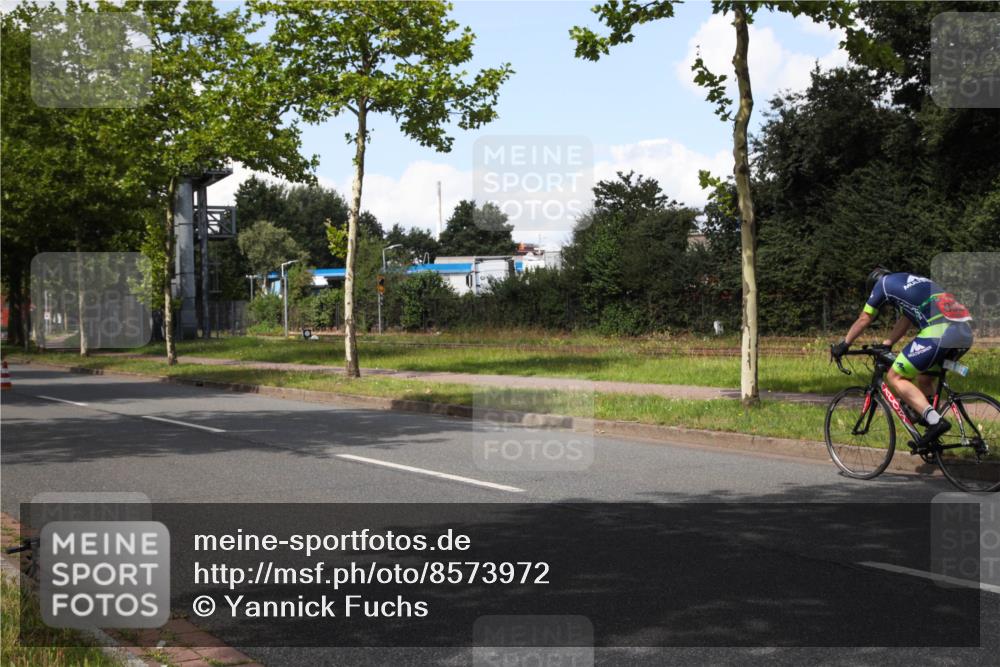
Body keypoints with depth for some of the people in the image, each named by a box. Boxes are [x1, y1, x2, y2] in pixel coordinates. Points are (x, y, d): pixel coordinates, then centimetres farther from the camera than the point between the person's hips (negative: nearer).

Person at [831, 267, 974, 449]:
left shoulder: (883, 282, 14)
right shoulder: (914, 281, 34)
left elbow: (864, 319, 20)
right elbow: (905, 321, 39)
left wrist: (843, 345, 31)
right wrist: (886, 345, 43)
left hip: (939, 332, -8)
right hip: (966, 333, 8)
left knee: (895, 378, 1)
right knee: (923, 377, 25)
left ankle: (935, 421, -13)